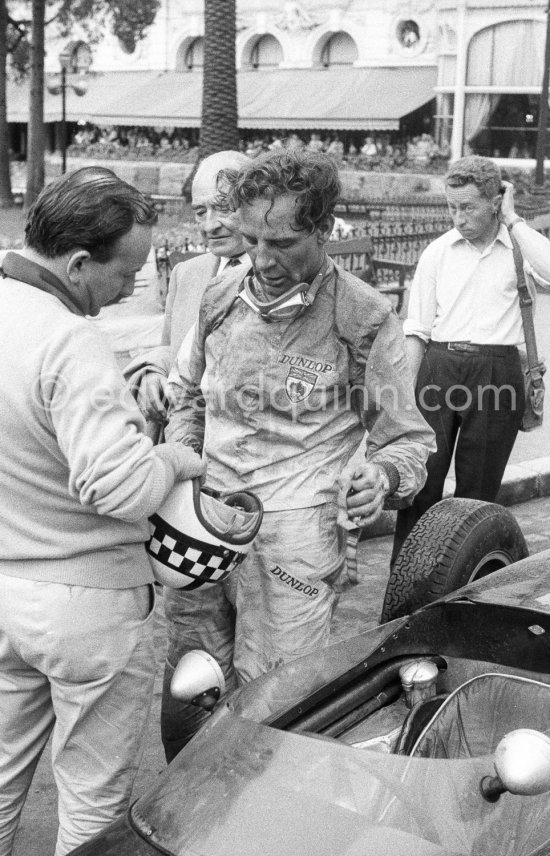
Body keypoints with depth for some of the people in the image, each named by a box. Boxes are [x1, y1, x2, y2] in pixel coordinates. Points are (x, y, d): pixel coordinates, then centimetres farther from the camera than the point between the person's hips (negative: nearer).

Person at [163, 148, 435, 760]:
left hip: (294, 539, -5)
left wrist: (381, 474, -19)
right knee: (188, 699, 11)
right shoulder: (220, 302, 9)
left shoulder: (364, 320, -5)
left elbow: (407, 437, 3)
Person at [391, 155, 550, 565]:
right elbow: (417, 328, 10)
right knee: (422, 480, -1)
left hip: (496, 373, -1)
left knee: (478, 490, 7)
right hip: (439, 367, 1)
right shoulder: (438, 252, 9)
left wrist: (513, 221, -10)